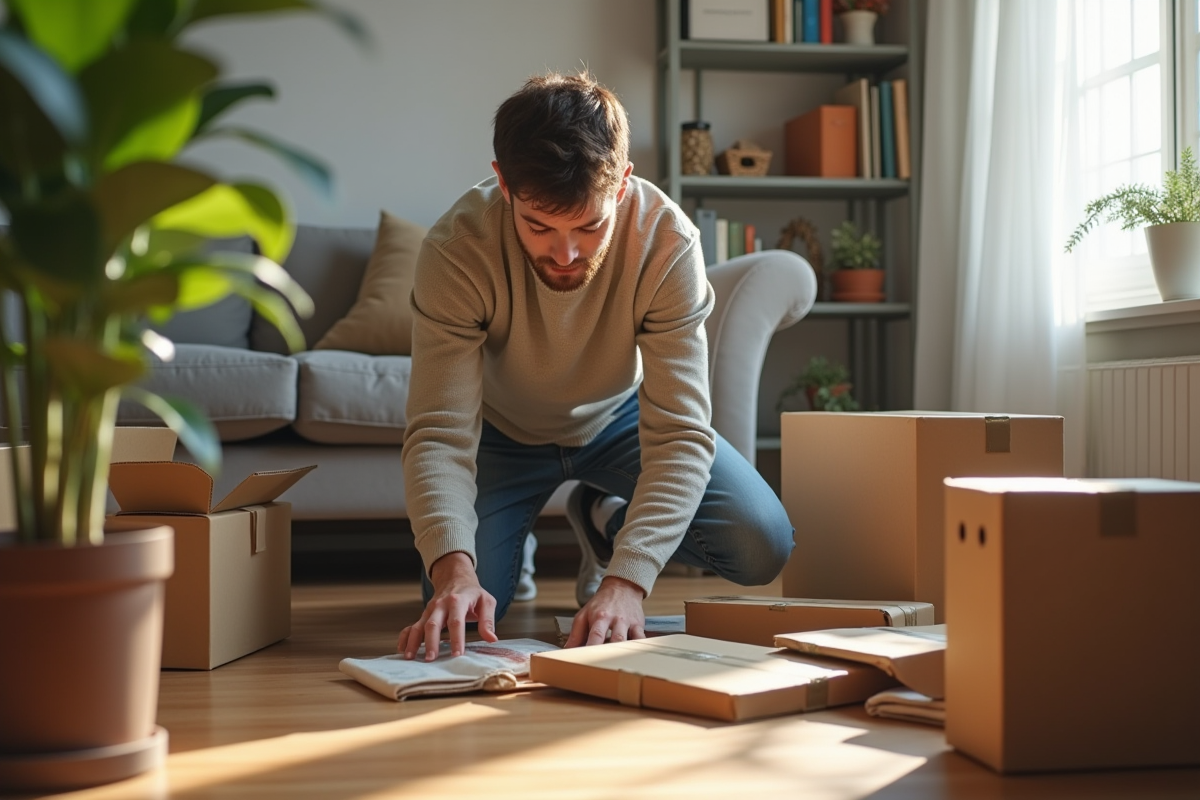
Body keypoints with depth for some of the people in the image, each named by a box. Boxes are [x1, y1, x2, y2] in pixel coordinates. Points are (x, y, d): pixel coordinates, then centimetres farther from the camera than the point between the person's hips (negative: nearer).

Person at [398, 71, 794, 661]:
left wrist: (627, 579, -49)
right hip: (504, 429, 0)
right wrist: (453, 565, -52)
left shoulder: (668, 241, -34)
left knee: (763, 546, -18)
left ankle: (604, 521, 12)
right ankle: (515, 535, 19)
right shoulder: (455, 250, -34)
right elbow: (441, 432, -34)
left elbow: (680, 433, -36)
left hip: (619, 414, 1)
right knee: (456, 619, -18)